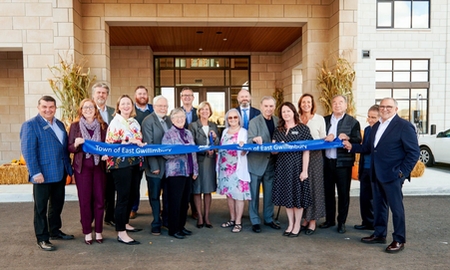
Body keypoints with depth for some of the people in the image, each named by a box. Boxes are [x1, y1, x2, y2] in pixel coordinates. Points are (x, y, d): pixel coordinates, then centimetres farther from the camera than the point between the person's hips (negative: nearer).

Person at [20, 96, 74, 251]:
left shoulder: (59, 124, 13)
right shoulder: (30, 125, -9)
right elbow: (28, 151, -15)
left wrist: (68, 168, 10)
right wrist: (36, 173, -20)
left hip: (60, 173, 7)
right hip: (43, 174, -7)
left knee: (57, 204, 18)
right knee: (41, 208, 6)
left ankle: (55, 231, 34)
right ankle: (42, 239, 17)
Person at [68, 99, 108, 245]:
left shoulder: (103, 126, 5)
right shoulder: (75, 126, 1)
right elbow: (70, 148, 2)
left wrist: (107, 154, -10)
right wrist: (76, 144, -19)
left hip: (99, 166, 1)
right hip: (82, 167, -1)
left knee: (99, 199, 5)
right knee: (84, 200, 4)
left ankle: (98, 231, 18)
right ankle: (87, 232, 17)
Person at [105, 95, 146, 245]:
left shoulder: (135, 123, 13)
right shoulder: (115, 122, -7)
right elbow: (110, 144, -15)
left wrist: (141, 145, -2)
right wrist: (130, 142, -22)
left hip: (135, 163, 7)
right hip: (121, 163, -7)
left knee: (132, 195, 14)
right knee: (123, 197, -4)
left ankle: (125, 223, 32)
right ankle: (121, 233, 4)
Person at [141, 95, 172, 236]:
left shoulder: (169, 120, 10)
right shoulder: (148, 121, -9)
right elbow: (148, 145, -14)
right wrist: (154, 166, -17)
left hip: (169, 164, 6)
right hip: (155, 164, -5)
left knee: (168, 194, 15)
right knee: (155, 196, 7)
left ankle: (166, 220, 31)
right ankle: (156, 223, 21)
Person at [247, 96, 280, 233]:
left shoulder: (278, 121, 6)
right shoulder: (254, 122, -8)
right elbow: (249, 141, -14)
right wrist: (255, 139, -35)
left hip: (271, 162, 4)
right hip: (256, 162, -4)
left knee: (270, 192, 13)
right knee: (254, 193, 5)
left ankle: (269, 219, 28)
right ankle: (255, 221, 17)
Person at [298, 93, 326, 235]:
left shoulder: (319, 119, 3)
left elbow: (323, 138, 5)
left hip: (315, 156, -2)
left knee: (314, 186, 1)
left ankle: (313, 221, 10)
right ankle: (306, 218, 18)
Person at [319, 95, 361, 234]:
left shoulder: (353, 122, -1)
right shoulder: (325, 120, 9)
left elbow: (358, 141, -6)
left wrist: (347, 139, -24)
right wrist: (325, 139, -15)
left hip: (343, 162, -3)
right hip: (327, 162, 3)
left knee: (343, 193, 6)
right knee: (328, 192, 13)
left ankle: (341, 222, 20)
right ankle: (329, 219, 27)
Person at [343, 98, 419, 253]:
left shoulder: (404, 126, -9)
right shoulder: (376, 126, 14)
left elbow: (414, 152, -11)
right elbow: (369, 147, 17)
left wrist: (403, 172, -15)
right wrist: (352, 147, 6)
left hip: (392, 175, -7)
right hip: (376, 175, 7)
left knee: (396, 207, 4)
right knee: (379, 206, 16)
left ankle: (399, 240, 17)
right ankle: (379, 234, 30)